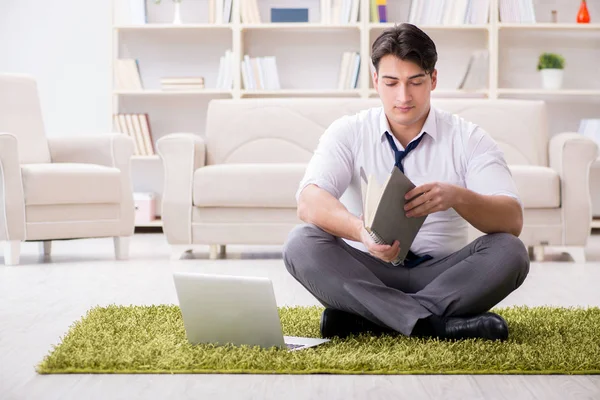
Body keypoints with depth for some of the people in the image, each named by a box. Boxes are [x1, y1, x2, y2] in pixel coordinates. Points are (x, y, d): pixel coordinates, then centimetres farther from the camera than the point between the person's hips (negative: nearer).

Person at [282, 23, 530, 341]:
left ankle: (362, 318, -29)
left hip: (441, 275, 0)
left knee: (509, 251, -27)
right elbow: (309, 202, -19)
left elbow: (513, 220, -14)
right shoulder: (348, 132, 0)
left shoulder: (469, 138, -1)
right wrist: (361, 231, -41)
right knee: (301, 243, -27)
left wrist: (457, 197, -36)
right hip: (365, 274, 0)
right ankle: (432, 323, -36)